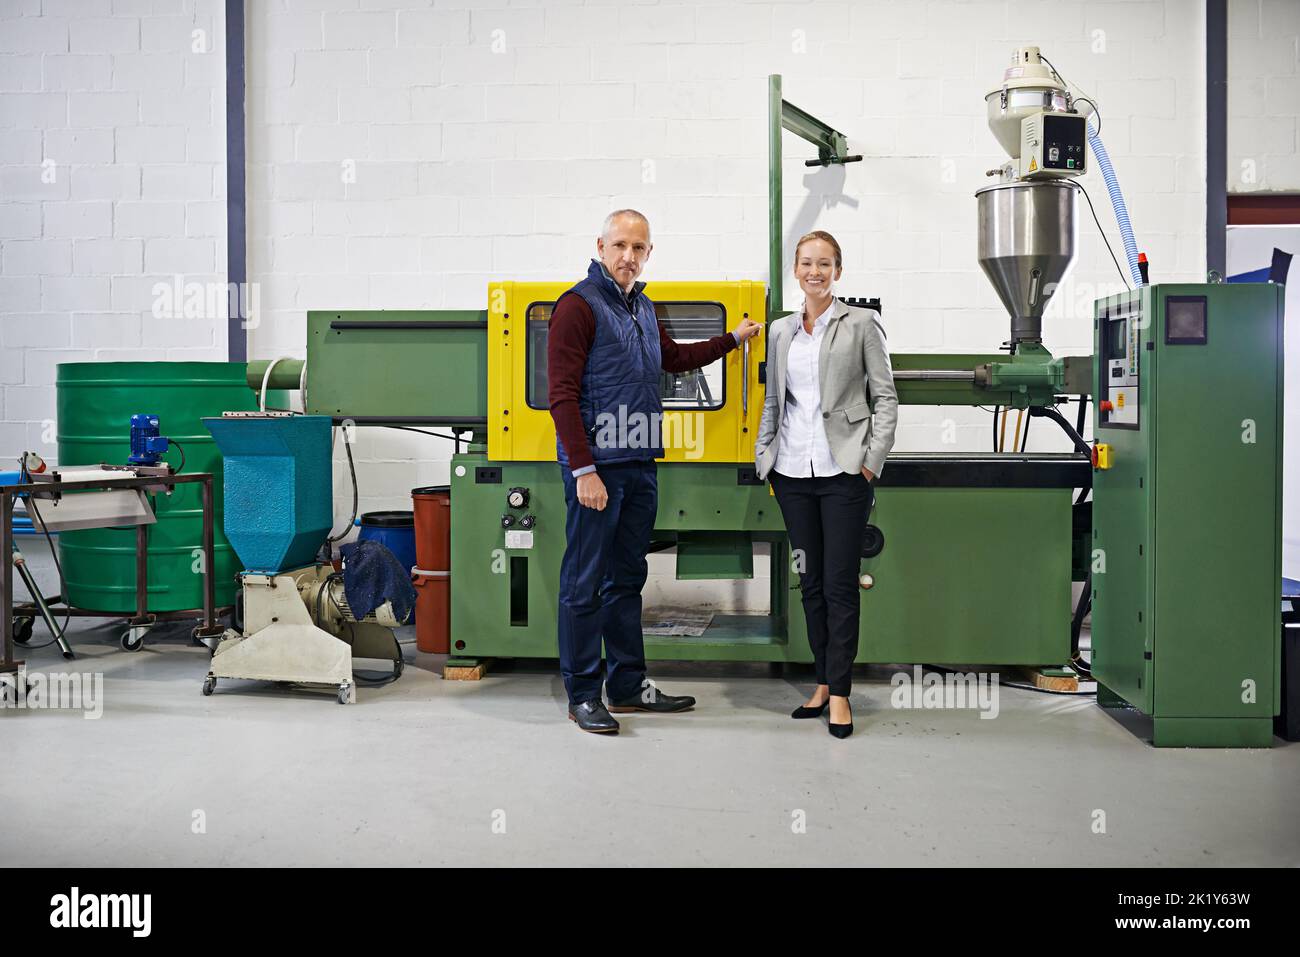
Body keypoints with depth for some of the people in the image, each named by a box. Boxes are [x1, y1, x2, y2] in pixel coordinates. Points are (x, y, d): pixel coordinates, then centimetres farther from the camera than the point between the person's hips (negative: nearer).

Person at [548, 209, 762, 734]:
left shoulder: (642, 308, 17)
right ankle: (582, 695, 8)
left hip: (640, 465, 8)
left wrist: (733, 338, 39)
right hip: (597, 466, -8)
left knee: (626, 579, 14)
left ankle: (629, 685, 24)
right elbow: (563, 396, -14)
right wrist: (583, 470, -20)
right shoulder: (579, 305, -9)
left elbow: (673, 358, 37)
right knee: (584, 584, -1)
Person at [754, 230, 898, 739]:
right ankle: (822, 682, 19)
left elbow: (885, 397, 1)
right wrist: (765, 459, 10)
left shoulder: (861, 324, 2)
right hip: (793, 471, 4)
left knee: (840, 583, -3)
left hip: (843, 469, -4)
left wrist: (872, 461, -7)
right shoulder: (780, 330, 14)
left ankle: (839, 692, 4)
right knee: (810, 581, 9)